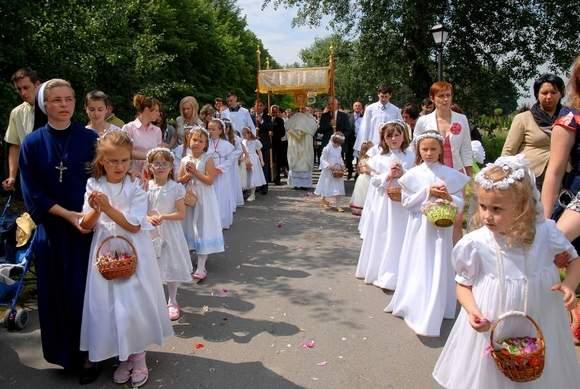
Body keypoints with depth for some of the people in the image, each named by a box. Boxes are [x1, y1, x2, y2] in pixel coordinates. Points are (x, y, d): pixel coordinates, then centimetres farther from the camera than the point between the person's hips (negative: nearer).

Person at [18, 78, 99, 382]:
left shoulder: (90, 139, -1)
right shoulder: (32, 143, 0)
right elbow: (33, 192, -3)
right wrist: (68, 214, -14)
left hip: (89, 225, -1)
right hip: (52, 229, 1)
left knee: (86, 290, 3)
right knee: (57, 293, 10)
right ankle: (65, 352, 28)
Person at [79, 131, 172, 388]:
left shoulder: (136, 189, -7)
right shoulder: (94, 187, 0)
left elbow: (134, 225, -15)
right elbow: (85, 225, -1)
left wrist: (108, 208, -22)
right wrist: (96, 210, -20)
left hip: (133, 255, -2)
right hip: (105, 255, 3)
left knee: (134, 305, 1)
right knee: (110, 306, 8)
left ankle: (138, 356, 22)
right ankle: (123, 356, 27)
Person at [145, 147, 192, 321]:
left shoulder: (176, 188, -7)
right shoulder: (146, 187, -1)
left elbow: (181, 214, -9)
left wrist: (163, 217, -21)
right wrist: (148, 218, -20)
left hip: (170, 233, -1)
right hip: (150, 233, 2)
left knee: (172, 268, 8)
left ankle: (172, 303, 25)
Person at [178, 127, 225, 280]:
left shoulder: (207, 159, -9)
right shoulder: (185, 160, 4)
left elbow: (210, 180, -17)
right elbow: (179, 180, 5)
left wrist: (195, 172, -19)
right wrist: (188, 175, -13)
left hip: (203, 199, -4)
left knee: (202, 229, -1)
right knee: (189, 228, 15)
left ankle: (201, 267, 4)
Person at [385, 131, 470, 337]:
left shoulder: (451, 174, 0)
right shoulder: (413, 174, -1)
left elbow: (460, 203, 1)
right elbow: (406, 202, -5)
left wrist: (448, 197, -18)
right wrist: (427, 192, -13)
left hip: (441, 227, 0)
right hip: (420, 227, 0)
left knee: (438, 269, 3)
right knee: (418, 267, 6)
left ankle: (431, 316, 11)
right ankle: (414, 307, 23)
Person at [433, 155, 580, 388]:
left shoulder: (545, 233, -12)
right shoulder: (476, 245, -18)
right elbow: (463, 284, -4)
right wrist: (473, 311, -21)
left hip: (539, 328, 2)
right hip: (491, 330, -1)